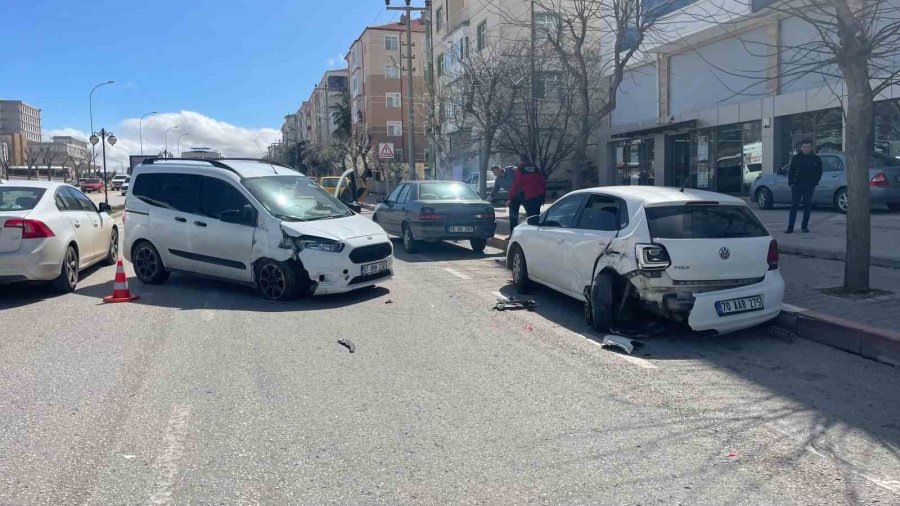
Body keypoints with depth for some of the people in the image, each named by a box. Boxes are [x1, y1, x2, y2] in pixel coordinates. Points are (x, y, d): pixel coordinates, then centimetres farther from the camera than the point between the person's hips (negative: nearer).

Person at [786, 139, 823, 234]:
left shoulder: (816, 159, 5)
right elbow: (790, 171, 6)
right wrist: (791, 182, -4)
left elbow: (819, 172, 9)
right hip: (796, 185, -1)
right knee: (794, 205, -5)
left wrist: (814, 183, 1)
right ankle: (790, 227, -4)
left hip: (809, 186, 1)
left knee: (807, 206, 3)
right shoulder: (795, 158, 4)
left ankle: (804, 226, 11)